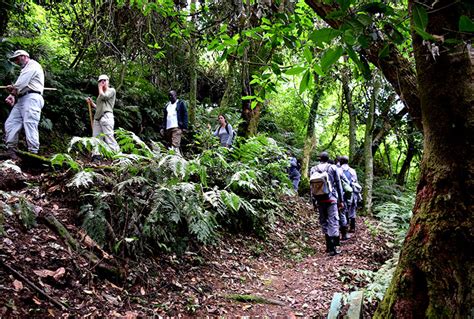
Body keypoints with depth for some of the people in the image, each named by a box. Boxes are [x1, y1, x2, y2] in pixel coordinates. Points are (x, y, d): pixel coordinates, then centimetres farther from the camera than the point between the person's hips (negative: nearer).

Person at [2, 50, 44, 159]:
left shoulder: (32, 65, 1)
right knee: (10, 123, 1)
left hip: (31, 98, -10)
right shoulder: (26, 69, 32)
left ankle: (33, 153, -21)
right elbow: (19, 87, 23)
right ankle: (11, 150, -1)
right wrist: (13, 96, 5)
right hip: (22, 100, 10)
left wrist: (12, 92, 4)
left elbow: (21, 83, -10)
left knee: (30, 125, -17)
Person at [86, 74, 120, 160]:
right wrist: (91, 103, 13)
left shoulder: (112, 90, 7)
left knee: (109, 137, -16)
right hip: (97, 117, 8)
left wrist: (100, 88, 4)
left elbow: (103, 96, -11)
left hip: (106, 116, -8)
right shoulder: (101, 93, 26)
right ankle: (96, 156, 5)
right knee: (96, 137, 3)